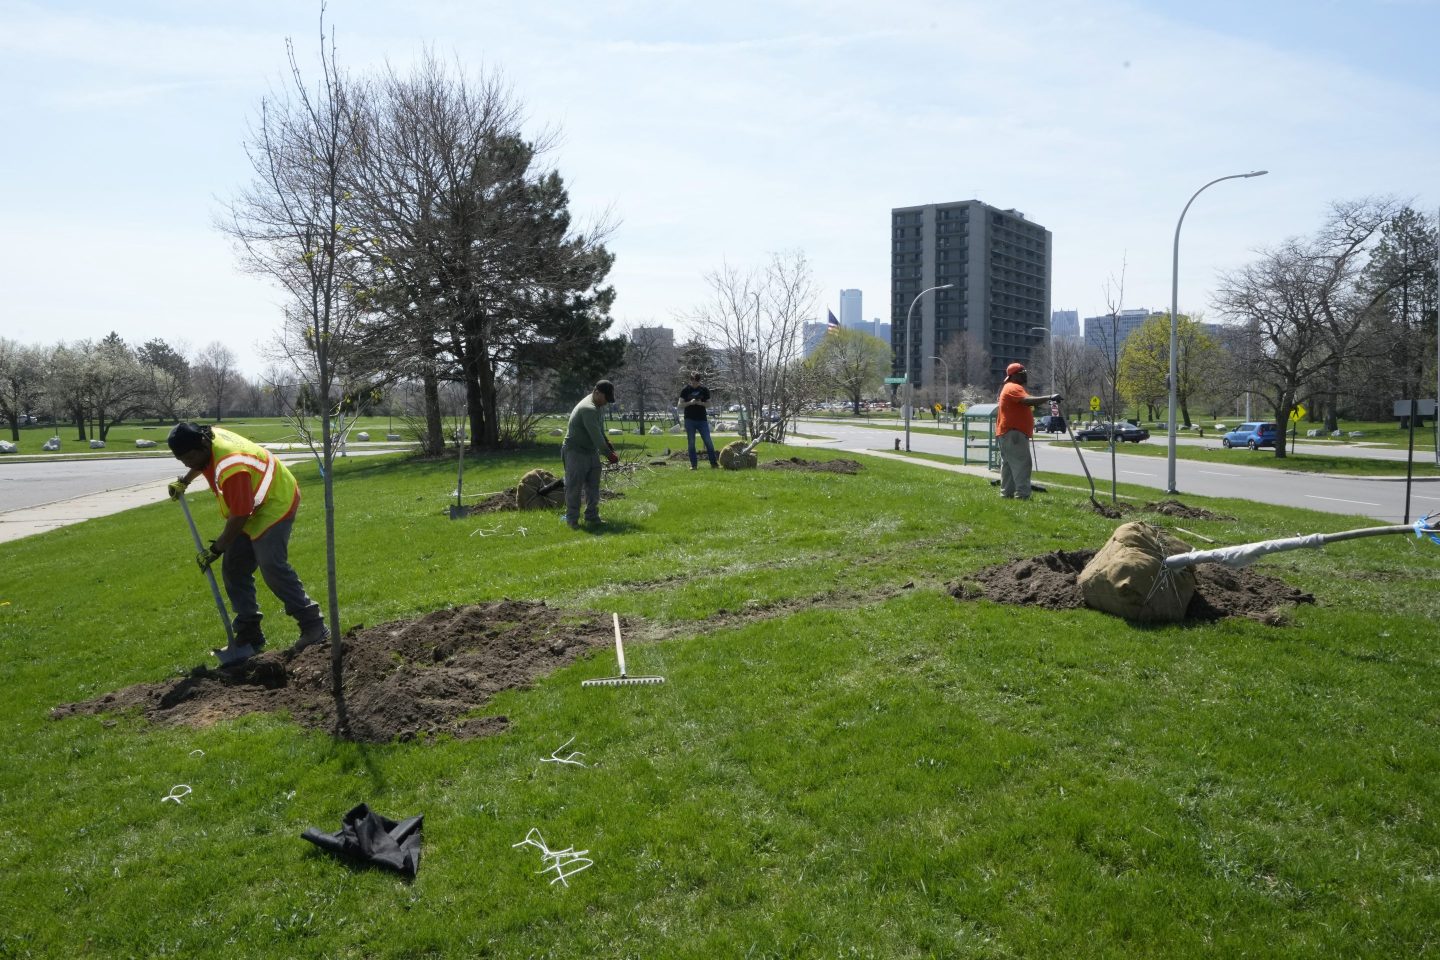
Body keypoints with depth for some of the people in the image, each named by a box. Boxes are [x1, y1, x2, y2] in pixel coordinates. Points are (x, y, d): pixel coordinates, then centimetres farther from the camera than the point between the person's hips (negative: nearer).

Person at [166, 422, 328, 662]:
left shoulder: (231, 469, -34)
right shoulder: (208, 437, -5)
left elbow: (239, 517, -27)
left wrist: (215, 550, -17)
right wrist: (184, 481, 18)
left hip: (275, 505, -10)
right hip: (251, 508, 10)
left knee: (273, 568, -20)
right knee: (233, 569, 5)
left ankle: (314, 627, -11)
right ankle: (249, 635, 11)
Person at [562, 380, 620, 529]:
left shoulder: (595, 406, 8)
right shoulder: (588, 409, -24)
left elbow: (600, 430, 17)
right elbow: (596, 436, -26)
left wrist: (608, 443, 2)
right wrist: (608, 454, -19)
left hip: (591, 452, 10)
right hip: (575, 453, -10)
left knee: (593, 486, 11)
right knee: (574, 487, -3)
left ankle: (592, 516, 18)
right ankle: (572, 519, 3)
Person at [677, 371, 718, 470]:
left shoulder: (704, 389, 5)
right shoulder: (685, 390, 2)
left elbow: (709, 404, 7)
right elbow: (680, 404, 0)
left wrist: (701, 403, -13)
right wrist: (690, 403, -16)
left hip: (702, 419, 0)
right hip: (689, 420, 0)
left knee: (708, 442, -2)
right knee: (691, 443, 2)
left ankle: (714, 462, 3)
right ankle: (693, 464, 8)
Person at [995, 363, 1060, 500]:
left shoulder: (1011, 388, 23)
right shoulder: (1013, 388, -12)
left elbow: (1025, 404, 28)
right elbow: (1027, 400, -29)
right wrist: (1049, 398, -31)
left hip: (1009, 433, 11)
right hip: (1013, 433, -11)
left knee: (1009, 465, 11)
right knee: (1022, 464, -16)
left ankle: (1007, 494, 13)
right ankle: (1022, 495, -21)